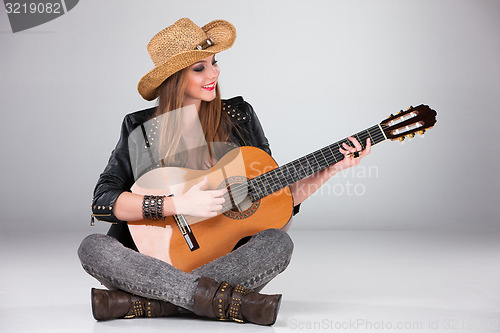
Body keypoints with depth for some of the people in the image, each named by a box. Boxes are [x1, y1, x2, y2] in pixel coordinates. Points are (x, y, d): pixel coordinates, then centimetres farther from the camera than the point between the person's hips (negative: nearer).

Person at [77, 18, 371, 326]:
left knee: (278, 242, -29)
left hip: (229, 261, 1)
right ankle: (227, 300, -33)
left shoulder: (239, 117, 7)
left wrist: (331, 169, -3)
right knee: (92, 248, -27)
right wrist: (178, 205, -18)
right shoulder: (140, 129, 2)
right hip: (159, 261, -1)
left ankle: (138, 303, -30)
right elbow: (102, 201, -8)